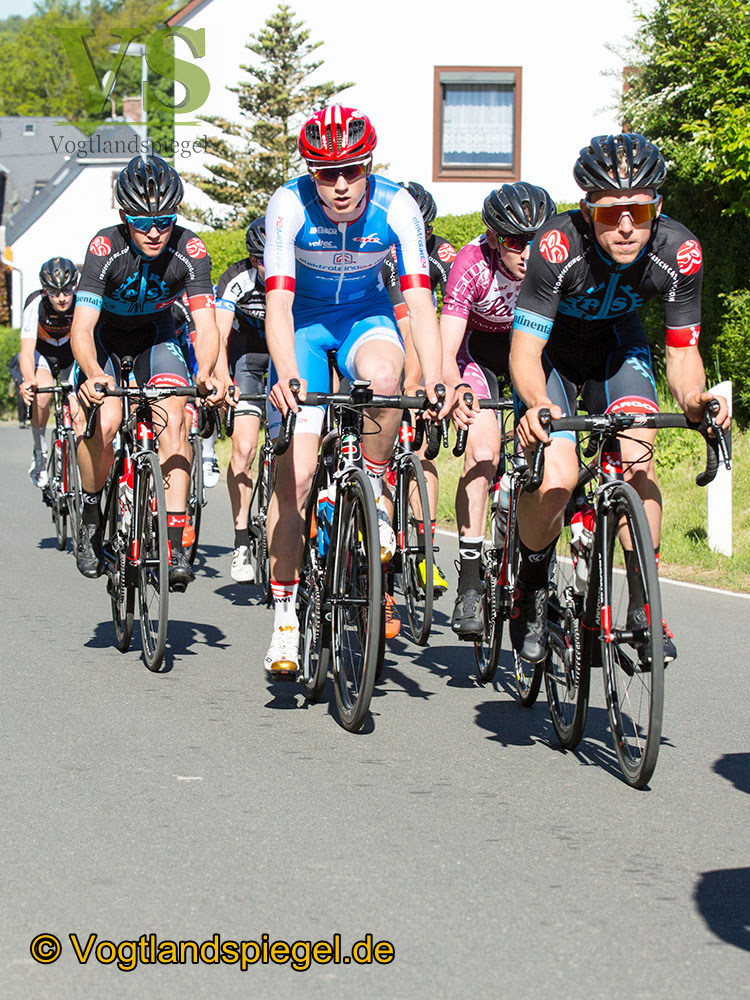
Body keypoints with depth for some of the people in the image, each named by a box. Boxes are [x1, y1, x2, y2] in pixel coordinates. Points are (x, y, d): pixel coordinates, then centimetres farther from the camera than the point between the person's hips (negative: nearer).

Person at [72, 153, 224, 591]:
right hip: (104, 336, -1)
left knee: (173, 421, -22)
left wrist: (206, 372, -53)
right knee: (105, 424, -24)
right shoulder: (105, 248, -31)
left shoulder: (190, 251, -27)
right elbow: (82, 327, -37)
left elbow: (206, 324, -32)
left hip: (155, 336, 1)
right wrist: (93, 374, -58)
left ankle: (175, 545, -21)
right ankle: (92, 515, 3)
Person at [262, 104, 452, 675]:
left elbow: (419, 300, -29)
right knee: (295, 475, -10)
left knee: (383, 375, -38)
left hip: (365, 315, 1)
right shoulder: (290, 206, -26)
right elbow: (278, 302, -32)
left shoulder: (397, 208, -23)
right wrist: (286, 375, -49)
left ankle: (374, 489, -10)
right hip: (303, 322, -1)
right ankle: (284, 615, 2)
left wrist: (435, 380, -45)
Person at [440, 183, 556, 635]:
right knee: (483, 454, -22)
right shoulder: (472, 264, -32)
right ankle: (470, 583, -16)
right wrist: (457, 394, -56)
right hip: (479, 344, -3)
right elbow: (446, 353, -36)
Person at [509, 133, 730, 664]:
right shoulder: (558, 246, -37)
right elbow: (526, 348, -35)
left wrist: (694, 397, -40)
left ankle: (642, 606, -10)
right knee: (555, 479, -20)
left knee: (637, 456, -22)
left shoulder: (678, 251, -28)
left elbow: (682, 349, -18)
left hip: (617, 342, 2)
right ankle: (532, 589, 9)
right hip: (551, 347, -2)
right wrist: (537, 404, -56)